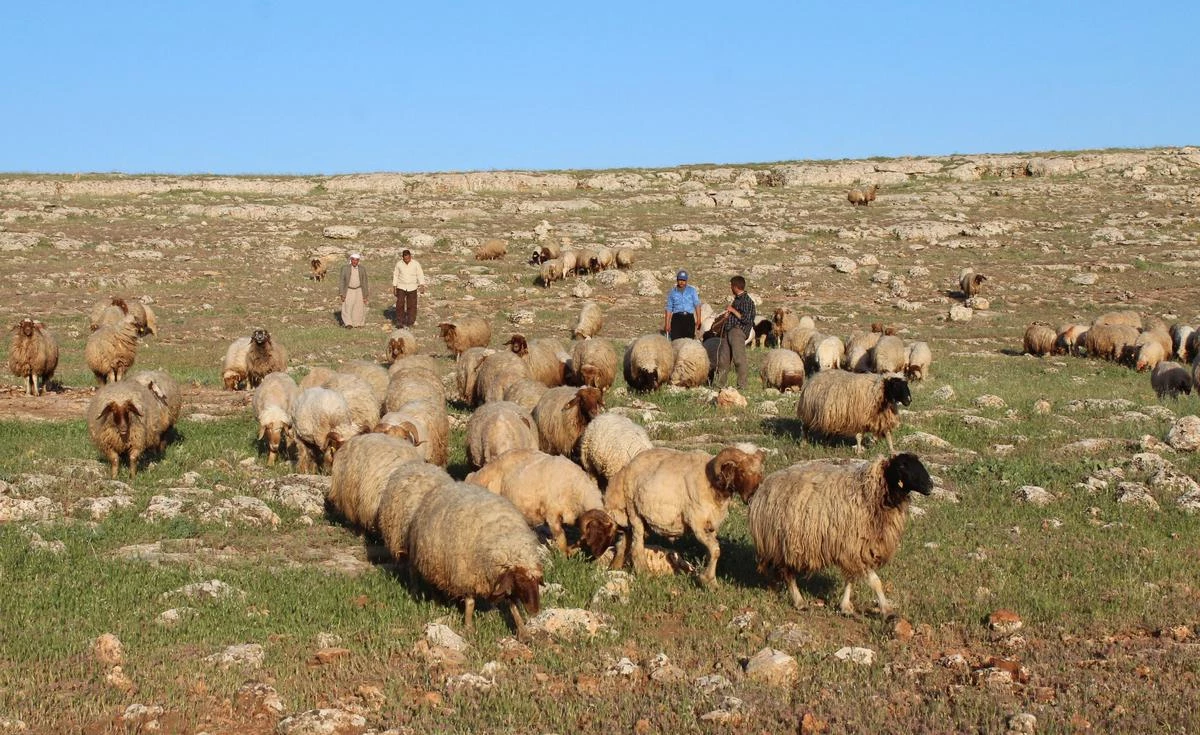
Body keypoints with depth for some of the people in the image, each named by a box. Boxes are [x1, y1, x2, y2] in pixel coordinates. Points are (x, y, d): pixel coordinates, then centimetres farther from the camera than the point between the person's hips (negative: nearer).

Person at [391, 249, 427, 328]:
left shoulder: (416, 264, -4)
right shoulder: (399, 264, 0)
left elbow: (420, 275, -3)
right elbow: (395, 275, 7)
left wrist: (422, 285, -14)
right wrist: (394, 286, 5)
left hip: (412, 288, 0)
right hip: (401, 287, 0)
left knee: (412, 305, 0)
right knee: (400, 304, -9)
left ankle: (410, 322, 11)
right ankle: (399, 321, 0)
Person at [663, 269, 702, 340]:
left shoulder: (692, 290, 13)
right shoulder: (672, 292, 14)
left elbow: (697, 305, 7)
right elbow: (669, 309, 14)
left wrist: (698, 319, -5)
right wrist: (667, 324, 8)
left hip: (689, 318, 0)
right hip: (677, 318, 0)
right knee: (676, 340, -11)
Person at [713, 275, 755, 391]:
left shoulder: (747, 301, -10)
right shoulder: (736, 299, 19)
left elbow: (746, 319, -18)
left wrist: (733, 310, -13)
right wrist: (728, 315, 11)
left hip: (738, 330, -9)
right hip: (728, 331, 9)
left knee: (739, 359, -9)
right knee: (723, 358, 10)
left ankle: (742, 385, -6)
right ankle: (719, 382, 16)